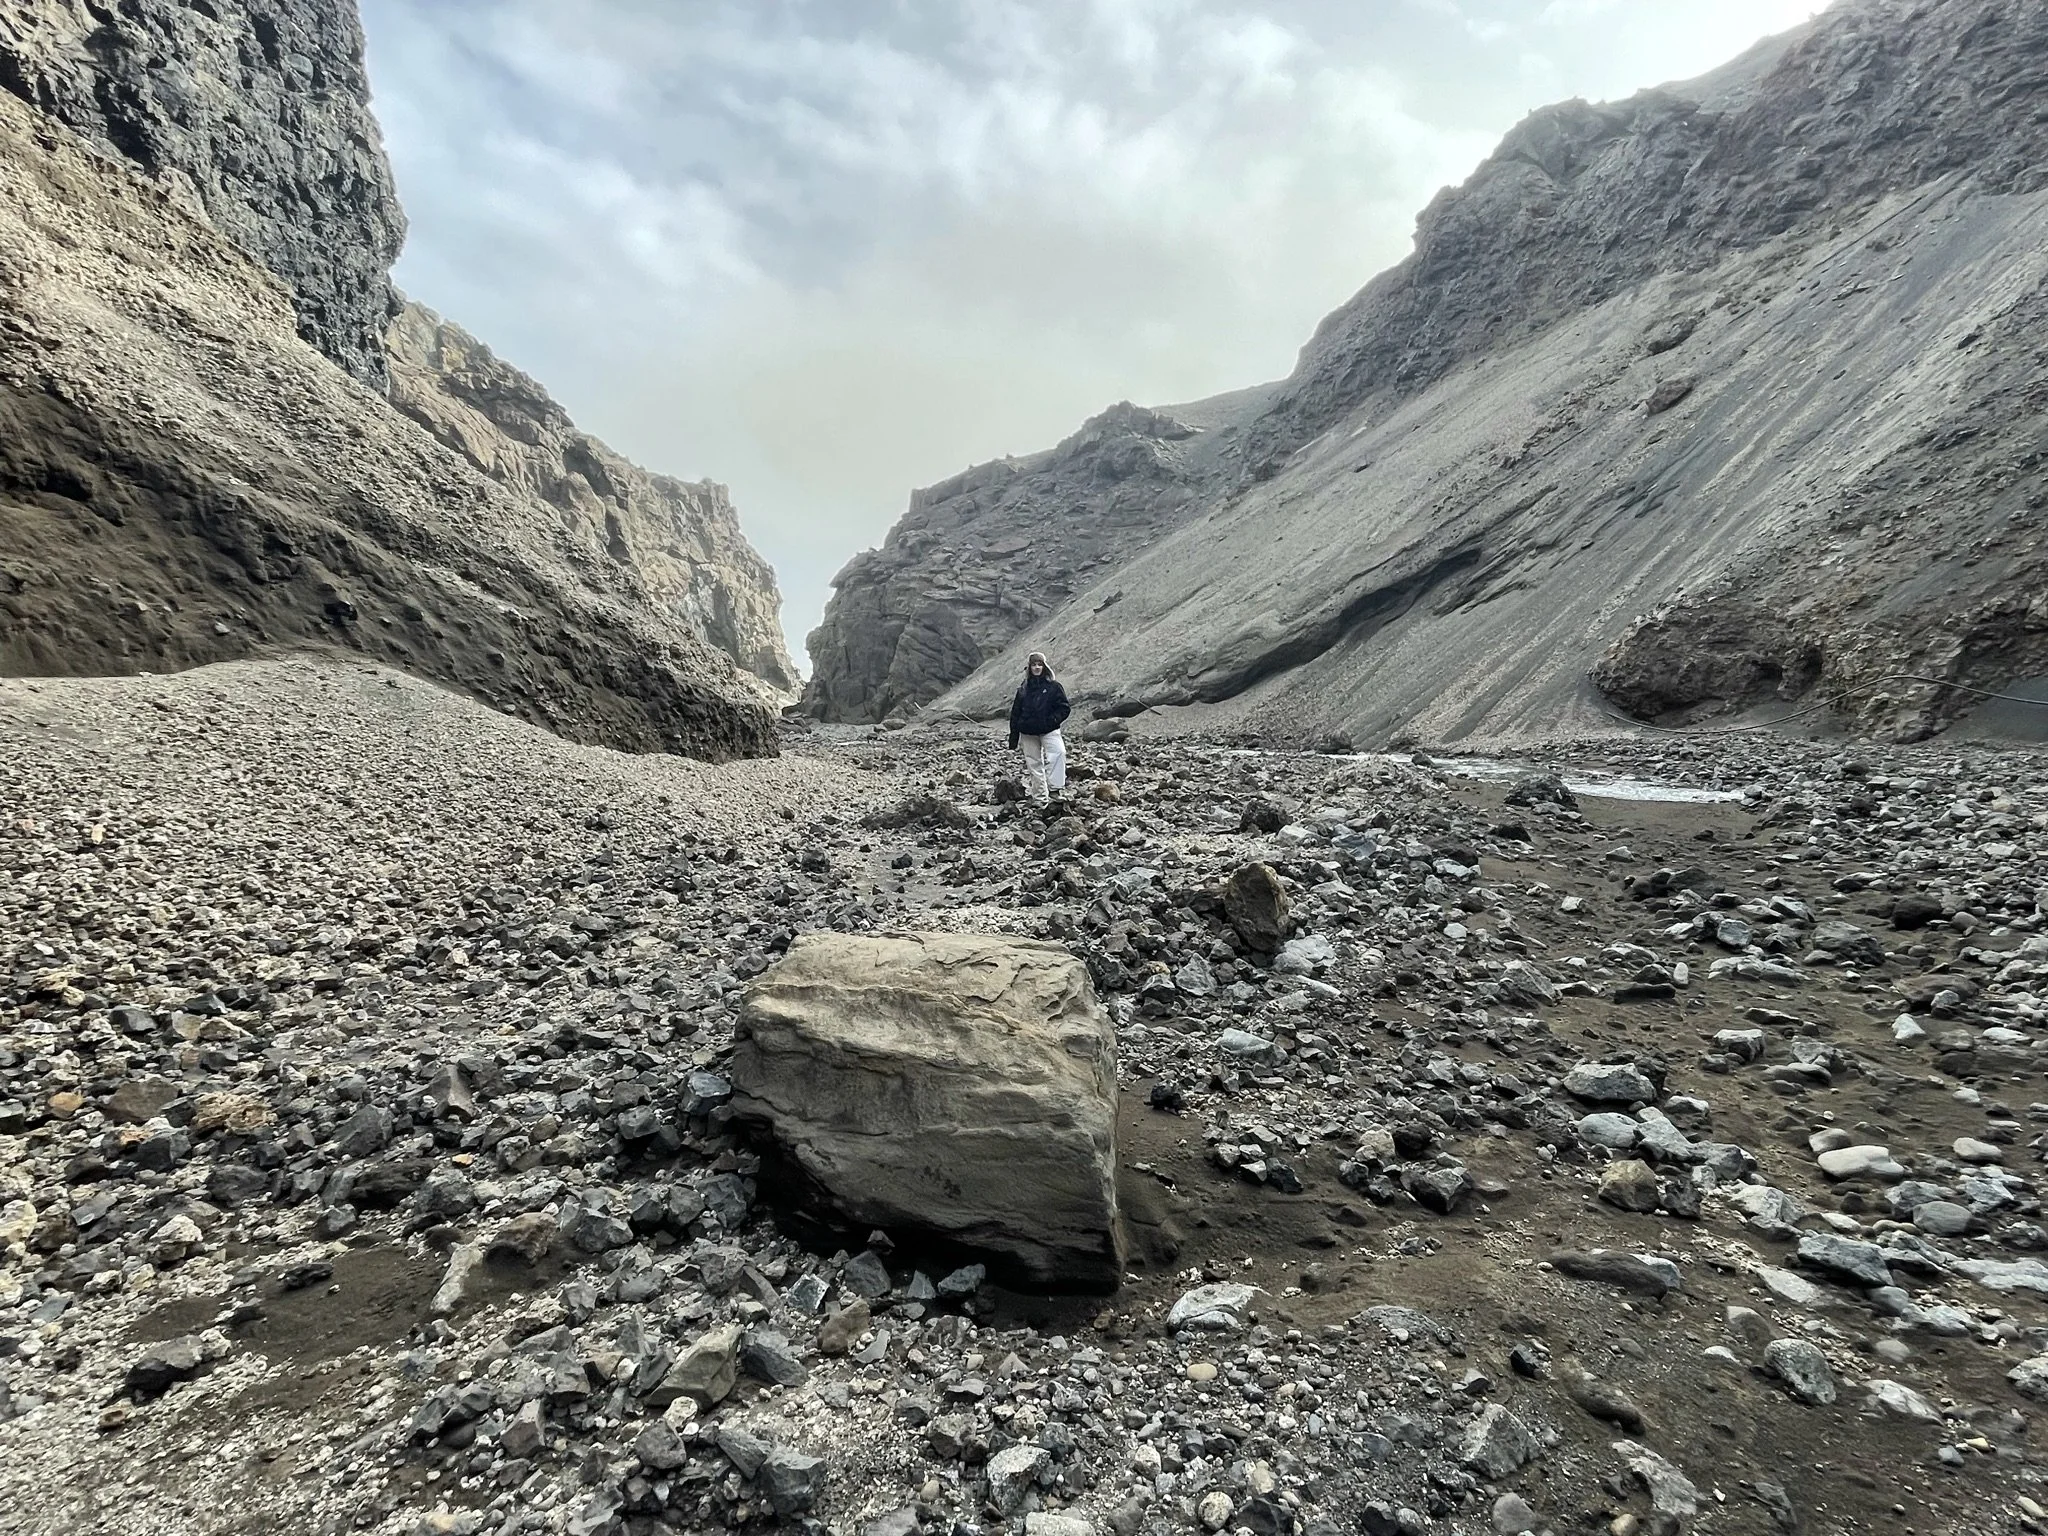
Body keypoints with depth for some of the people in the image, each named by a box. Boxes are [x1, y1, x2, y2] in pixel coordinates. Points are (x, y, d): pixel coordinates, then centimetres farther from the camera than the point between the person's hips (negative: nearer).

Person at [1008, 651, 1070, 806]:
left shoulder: (1054, 686, 0)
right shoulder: (1024, 689, 7)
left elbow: (1064, 709, 0)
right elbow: (1015, 714, 9)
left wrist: (1052, 721, -18)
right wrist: (1013, 741, 6)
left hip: (1049, 731, -3)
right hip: (1028, 734, 3)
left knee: (1058, 752, -29)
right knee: (1034, 764, 8)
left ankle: (1054, 787, -30)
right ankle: (1039, 797, 18)